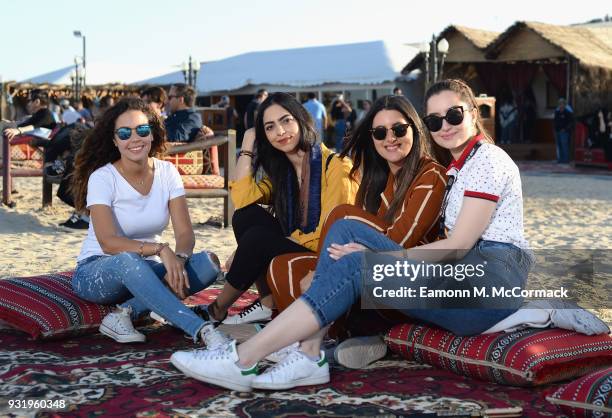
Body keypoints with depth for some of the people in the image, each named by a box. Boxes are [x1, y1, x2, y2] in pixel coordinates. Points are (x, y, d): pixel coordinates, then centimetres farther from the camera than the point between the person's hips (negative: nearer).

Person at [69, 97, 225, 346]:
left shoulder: (167, 173, -1)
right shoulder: (102, 178, -13)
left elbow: (185, 233, -9)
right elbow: (108, 242, -25)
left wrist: (179, 259, -32)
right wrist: (160, 249, -37)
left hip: (146, 270, 4)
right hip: (96, 273, -4)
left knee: (208, 263, -23)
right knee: (128, 261, -40)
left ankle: (125, 312, -28)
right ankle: (202, 330, -46)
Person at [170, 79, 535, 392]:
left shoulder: (488, 159, -4)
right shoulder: (459, 166, 23)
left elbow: (458, 246, -13)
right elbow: (454, 246, 14)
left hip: (491, 283, -9)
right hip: (464, 279, 9)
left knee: (355, 264, -24)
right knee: (347, 229, -5)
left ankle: (243, 360, -24)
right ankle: (310, 357, -17)